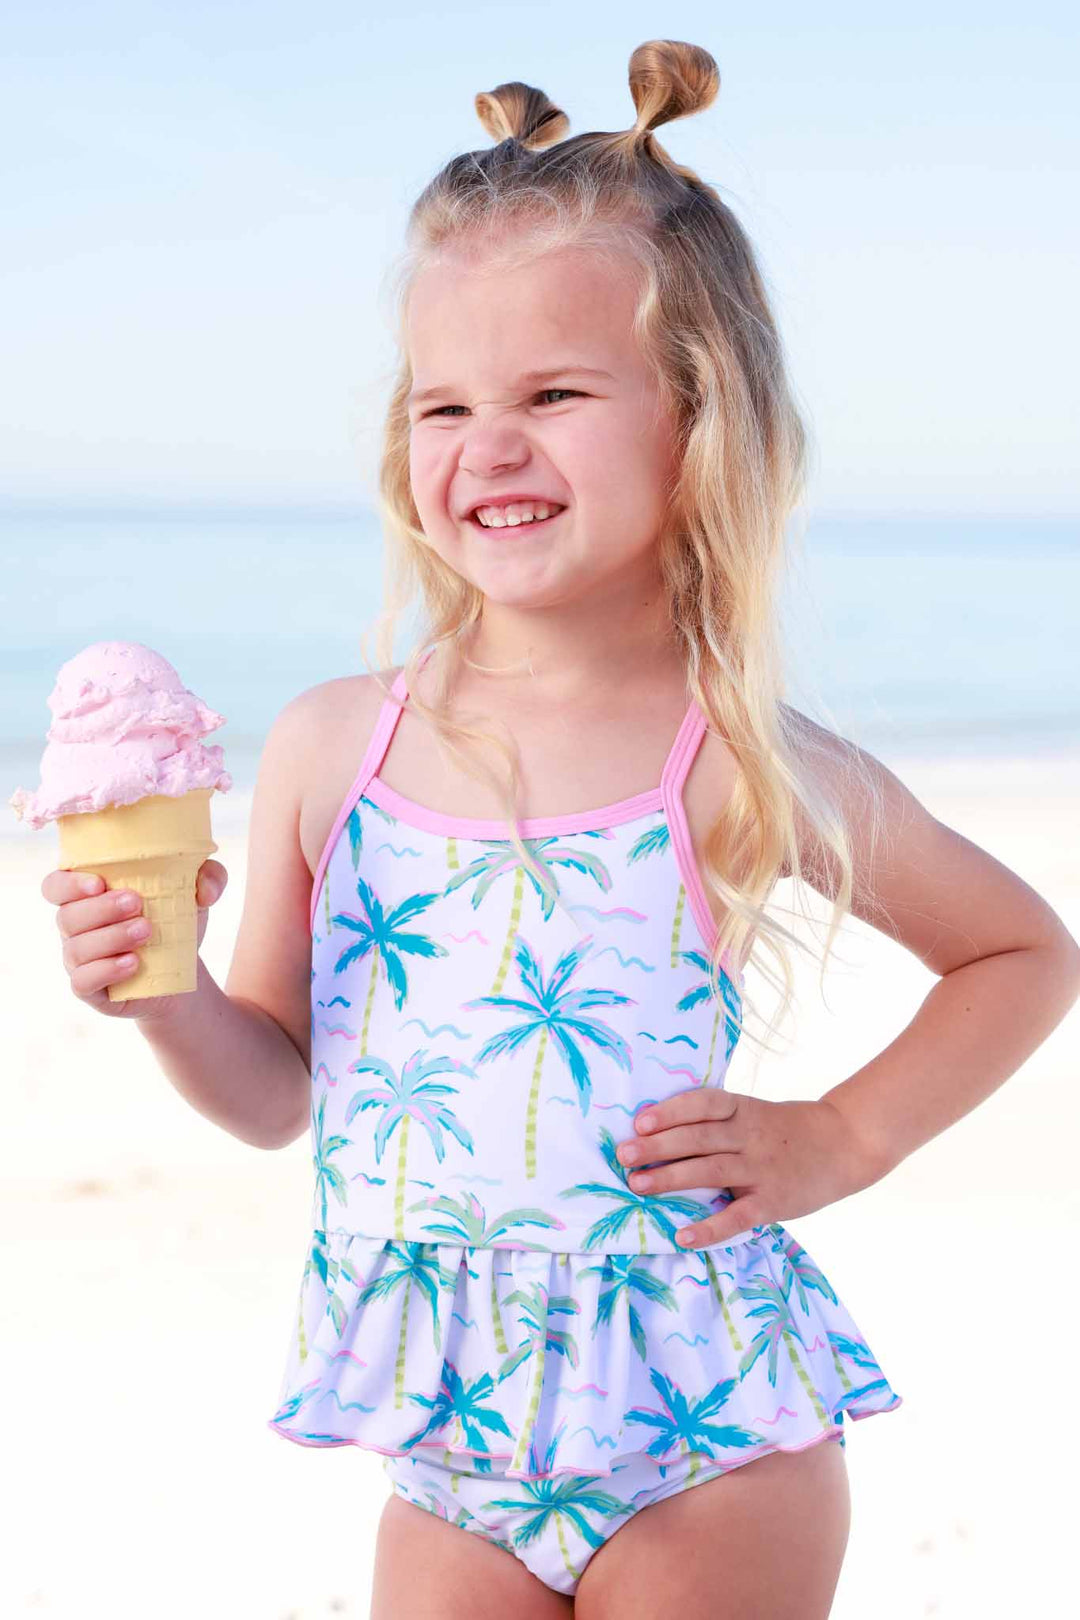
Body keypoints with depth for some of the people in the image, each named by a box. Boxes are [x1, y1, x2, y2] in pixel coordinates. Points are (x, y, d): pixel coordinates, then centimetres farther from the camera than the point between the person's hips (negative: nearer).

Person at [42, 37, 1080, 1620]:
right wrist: (168, 996, -9)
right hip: (450, 1466, 3)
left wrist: (837, 1139, -1)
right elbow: (276, 1087, 10)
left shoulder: (748, 770, -8)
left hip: (709, 1452, -2)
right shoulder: (330, 748, -2)